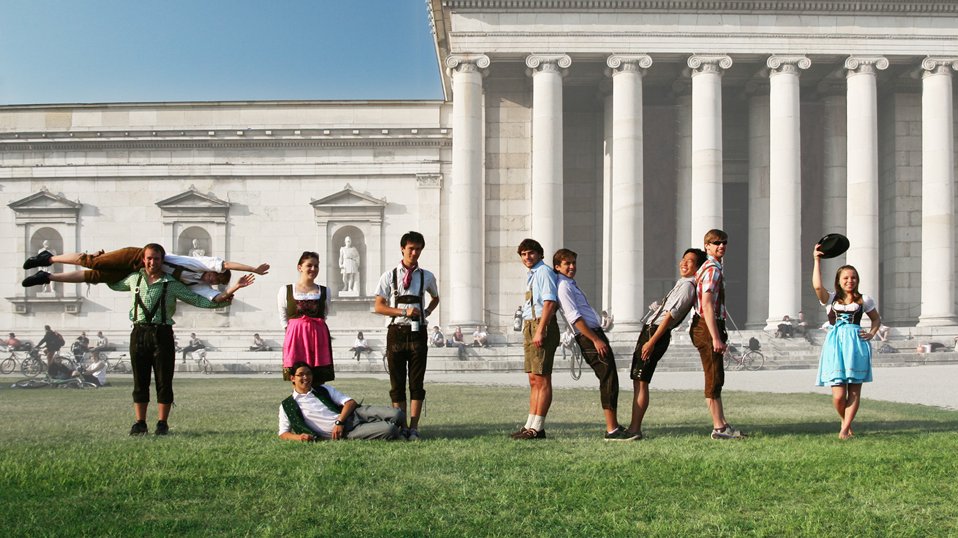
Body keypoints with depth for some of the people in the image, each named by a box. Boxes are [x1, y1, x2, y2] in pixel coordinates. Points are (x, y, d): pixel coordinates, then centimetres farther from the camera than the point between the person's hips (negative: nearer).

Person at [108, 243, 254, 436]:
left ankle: (162, 423, 10)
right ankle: (140, 422, 15)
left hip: (162, 333, -2)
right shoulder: (134, 279, 12)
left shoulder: (172, 284, 2)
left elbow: (199, 300, 0)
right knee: (140, 381, 7)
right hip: (139, 333, 3)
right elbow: (114, 285, 33)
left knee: (164, 381, 1)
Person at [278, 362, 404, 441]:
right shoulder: (287, 406, 11)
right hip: (342, 432, -4)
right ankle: (395, 435, 7)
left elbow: (350, 402, 8)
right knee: (389, 430, -27)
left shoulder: (324, 390, 18)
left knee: (396, 414, -21)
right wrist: (299, 437, -17)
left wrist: (339, 421, -12)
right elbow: (283, 434, 7)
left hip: (354, 415, 4)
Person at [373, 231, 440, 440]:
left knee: (417, 382, 0)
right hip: (396, 331, -1)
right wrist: (404, 312, -12)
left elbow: (435, 298, 26)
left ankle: (414, 428, 3)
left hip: (418, 332, 1)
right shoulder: (389, 276, 2)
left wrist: (426, 312, 6)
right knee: (397, 382, 2)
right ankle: (401, 427, 8)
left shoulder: (427, 276, 7)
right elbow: (378, 307, -1)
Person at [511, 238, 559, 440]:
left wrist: (540, 331, -23)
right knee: (533, 380, 11)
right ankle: (530, 425, 15)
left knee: (542, 379, -7)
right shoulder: (531, 274, 21)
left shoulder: (544, 272, -8)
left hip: (542, 326, -10)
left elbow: (549, 302, -18)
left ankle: (537, 427, -5)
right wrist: (529, 333, 17)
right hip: (529, 326, 10)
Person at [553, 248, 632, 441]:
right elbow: (574, 317, -18)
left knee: (609, 380, 11)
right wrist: (595, 340, -20)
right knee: (609, 380, -13)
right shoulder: (563, 286, -10)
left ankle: (614, 426, 16)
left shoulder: (571, 284, 21)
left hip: (595, 333, 10)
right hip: (588, 336, -10)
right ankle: (612, 430, -14)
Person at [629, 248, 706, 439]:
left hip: (656, 332, -10)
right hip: (649, 330, 10)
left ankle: (635, 430, -11)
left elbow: (670, 315, -19)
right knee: (638, 381, 9)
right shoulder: (681, 283, 19)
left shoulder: (687, 286, -12)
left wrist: (652, 341, -22)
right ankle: (633, 428, 12)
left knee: (641, 382, -11)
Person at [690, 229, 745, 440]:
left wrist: (720, 333, 24)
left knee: (716, 379, 13)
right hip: (707, 327, -11)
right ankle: (719, 428, 0)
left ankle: (722, 425, 19)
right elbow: (707, 305, -22)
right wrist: (715, 337, -25)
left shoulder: (712, 268, 18)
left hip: (710, 326, 11)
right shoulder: (713, 270, -14)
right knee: (714, 379, -5)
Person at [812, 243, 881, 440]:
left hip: (856, 344, 1)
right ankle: (846, 422, 20)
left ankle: (845, 429, 4)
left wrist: (871, 334, 4)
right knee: (838, 395, -7)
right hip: (836, 343, -1)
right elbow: (817, 286, -12)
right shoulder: (831, 298, 8)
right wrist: (817, 260, -8)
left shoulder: (864, 300, 11)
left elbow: (876, 319, 23)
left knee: (854, 391, -1)